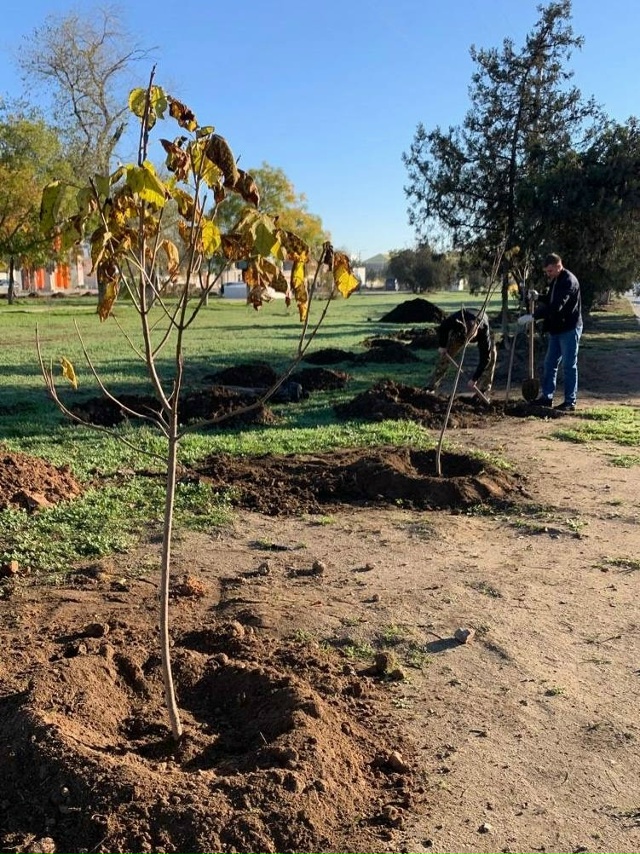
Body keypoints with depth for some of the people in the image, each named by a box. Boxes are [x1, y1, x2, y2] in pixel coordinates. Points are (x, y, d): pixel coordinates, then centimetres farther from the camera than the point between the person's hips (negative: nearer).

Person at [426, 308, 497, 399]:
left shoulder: (484, 331, -45)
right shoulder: (456, 319, -44)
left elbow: (485, 358, -40)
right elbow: (442, 328, -19)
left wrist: (474, 379, -40)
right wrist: (442, 345, -21)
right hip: (459, 333, 1)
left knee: (491, 354, -23)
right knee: (446, 355, -11)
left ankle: (483, 392, -16)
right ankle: (431, 387, -5)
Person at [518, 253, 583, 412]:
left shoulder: (569, 281, -19)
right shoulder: (555, 280, 10)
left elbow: (556, 306, -28)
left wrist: (533, 317, -31)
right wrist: (539, 297, 2)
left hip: (569, 328, -9)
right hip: (557, 328, 9)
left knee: (569, 366, -3)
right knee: (549, 363, 12)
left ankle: (570, 402, 3)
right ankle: (547, 396, 21)